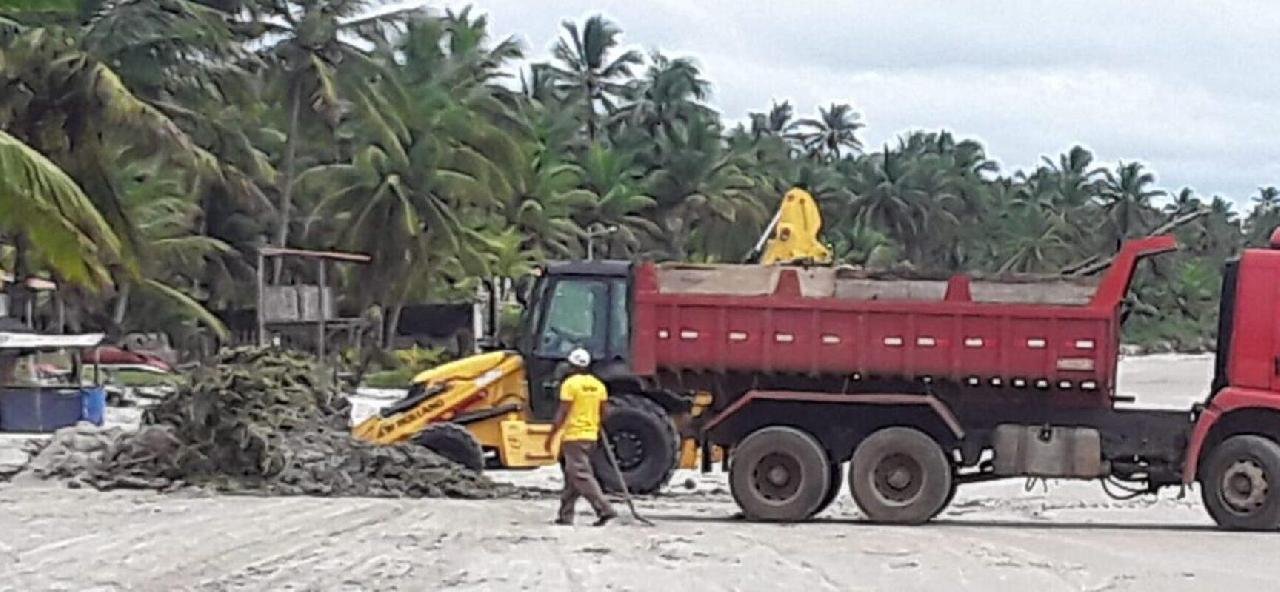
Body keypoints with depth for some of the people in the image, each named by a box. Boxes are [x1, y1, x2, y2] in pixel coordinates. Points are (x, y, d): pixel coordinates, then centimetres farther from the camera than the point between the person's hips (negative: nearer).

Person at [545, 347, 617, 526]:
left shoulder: (570, 384, -11)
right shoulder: (598, 385, 8)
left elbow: (562, 414, -14)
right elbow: (603, 414, 12)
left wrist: (551, 436, -8)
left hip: (573, 436, -7)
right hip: (591, 436, 7)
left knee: (581, 476, -8)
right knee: (572, 477, 15)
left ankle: (604, 510, -17)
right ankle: (565, 515, 16)